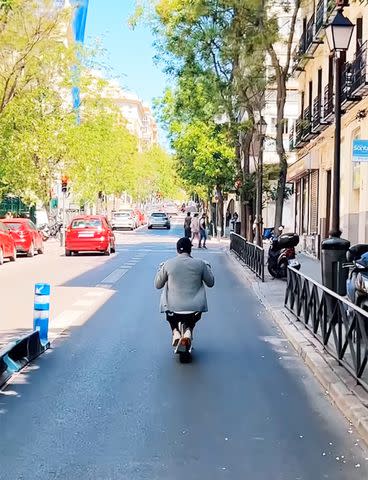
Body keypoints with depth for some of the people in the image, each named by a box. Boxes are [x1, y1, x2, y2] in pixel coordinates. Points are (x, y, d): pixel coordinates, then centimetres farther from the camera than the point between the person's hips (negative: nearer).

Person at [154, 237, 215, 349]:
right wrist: (208, 266, 26)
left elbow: (157, 285, 7)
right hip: (195, 310, 0)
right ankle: (188, 330, 10)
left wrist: (161, 268, 23)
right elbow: (211, 283, 10)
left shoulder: (168, 264, -5)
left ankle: (175, 331, 13)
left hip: (173, 311, 0)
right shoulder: (200, 264, -4)